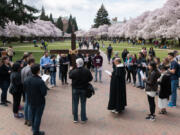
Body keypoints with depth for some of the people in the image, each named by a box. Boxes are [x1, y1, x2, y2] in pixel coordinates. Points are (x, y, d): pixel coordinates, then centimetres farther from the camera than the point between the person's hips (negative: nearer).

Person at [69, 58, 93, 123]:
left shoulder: (74, 71, -18)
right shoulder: (87, 71, -13)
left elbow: (70, 76, 2)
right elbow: (90, 78, -2)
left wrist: (71, 70, 18)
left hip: (75, 89, -1)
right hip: (83, 89, 1)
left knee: (75, 104, 11)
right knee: (83, 104, 11)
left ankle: (75, 118, 19)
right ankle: (83, 118, 17)